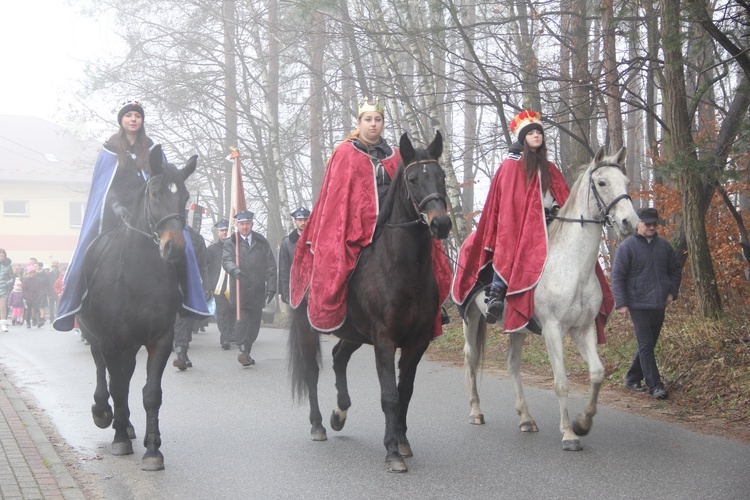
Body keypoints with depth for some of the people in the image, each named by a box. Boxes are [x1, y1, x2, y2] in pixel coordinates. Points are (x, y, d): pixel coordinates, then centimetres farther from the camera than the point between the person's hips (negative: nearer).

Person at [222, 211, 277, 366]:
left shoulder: (262, 242, 14)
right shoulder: (231, 242, 7)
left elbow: (270, 266, 12)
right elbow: (226, 260, -9)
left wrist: (271, 288, 3)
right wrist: (235, 270, -32)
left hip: (258, 290, 3)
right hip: (240, 289, -3)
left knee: (255, 321, 2)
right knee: (242, 318, -16)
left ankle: (247, 351, 11)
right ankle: (243, 349, -19)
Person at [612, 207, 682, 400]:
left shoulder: (663, 245, 10)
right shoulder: (627, 246, -6)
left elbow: (675, 270, 21)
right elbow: (617, 276, -7)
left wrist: (672, 292, 6)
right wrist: (621, 303, -13)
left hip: (659, 305, 6)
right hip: (639, 305, -6)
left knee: (648, 345, 13)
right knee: (646, 346, -8)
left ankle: (633, 378, 26)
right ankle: (655, 385, -8)